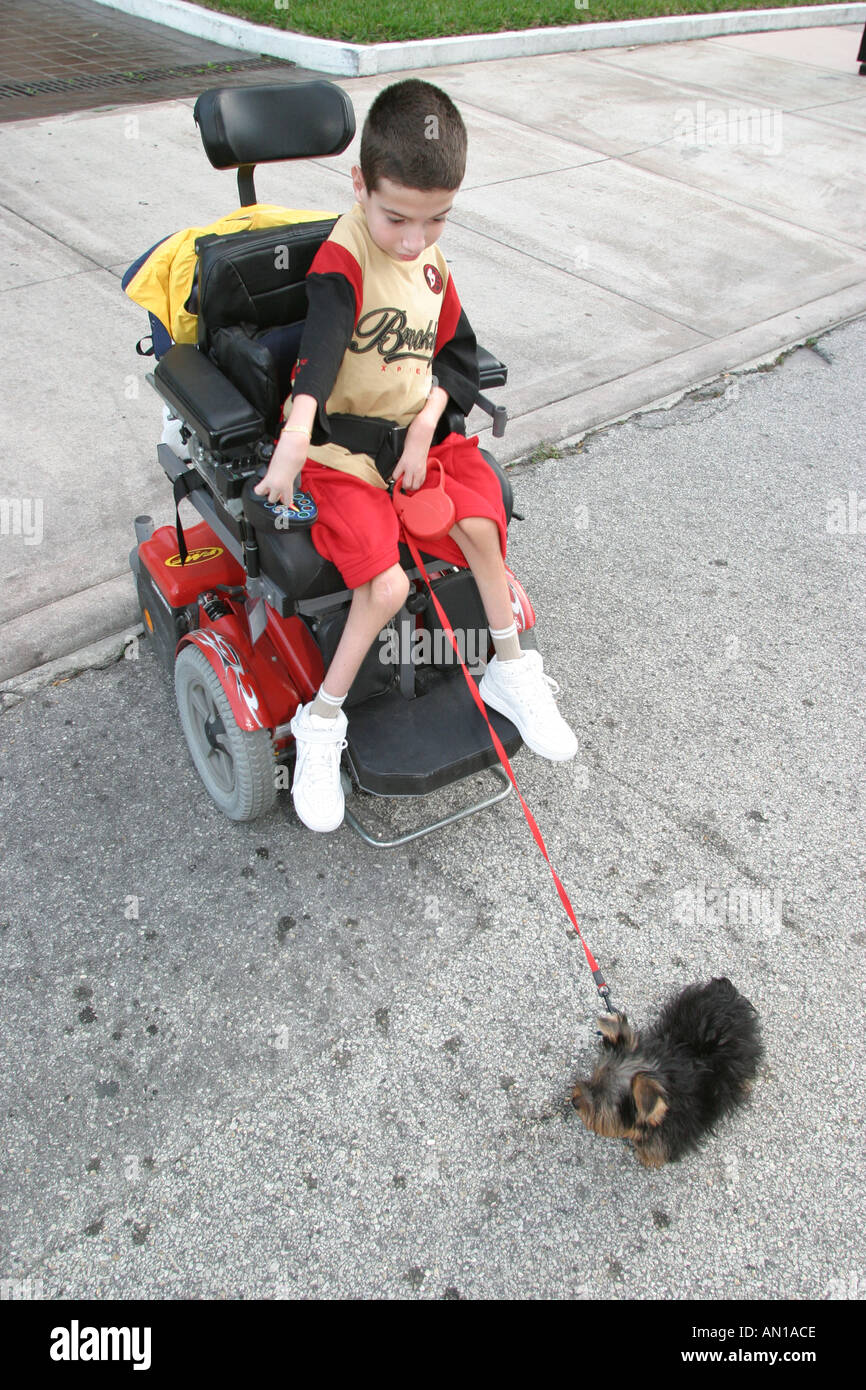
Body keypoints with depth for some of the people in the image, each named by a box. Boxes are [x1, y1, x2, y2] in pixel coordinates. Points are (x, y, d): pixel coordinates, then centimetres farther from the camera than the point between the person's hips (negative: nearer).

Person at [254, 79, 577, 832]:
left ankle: (511, 672, 4)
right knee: (387, 585, -22)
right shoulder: (342, 261, -17)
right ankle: (320, 724, -5)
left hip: (419, 434, 6)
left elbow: (456, 354, 10)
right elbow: (319, 352, -36)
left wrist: (424, 429, -7)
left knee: (480, 522, -17)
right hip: (340, 447, -6)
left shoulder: (432, 262, 6)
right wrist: (294, 443, -53)